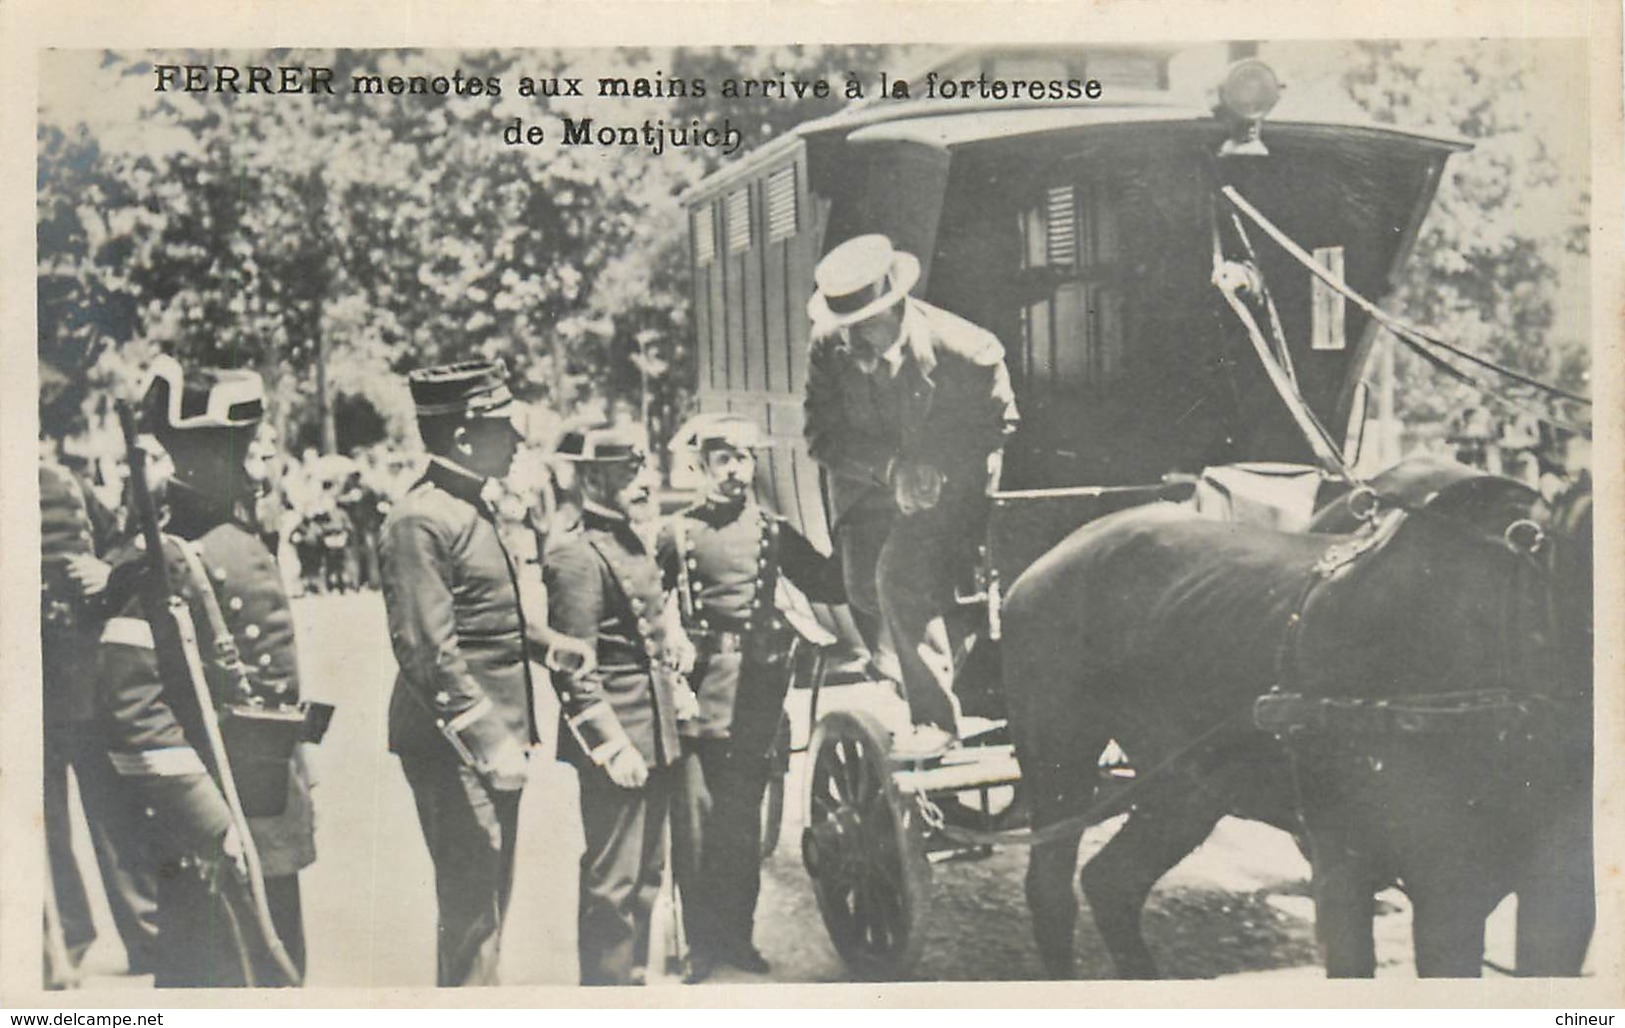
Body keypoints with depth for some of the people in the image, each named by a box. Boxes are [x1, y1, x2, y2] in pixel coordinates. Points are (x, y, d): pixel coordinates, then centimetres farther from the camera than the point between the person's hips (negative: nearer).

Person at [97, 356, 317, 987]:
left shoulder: (239, 546, 11)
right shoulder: (160, 562, -18)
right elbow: (132, 704, -26)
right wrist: (212, 826, -25)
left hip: (271, 831, 9)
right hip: (215, 848, -9)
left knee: (279, 970, 19)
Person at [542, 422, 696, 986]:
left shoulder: (634, 543, 13)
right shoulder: (575, 555, -15)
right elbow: (574, 670, -19)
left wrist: (674, 683, 13)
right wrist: (613, 746, -20)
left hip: (658, 734, 9)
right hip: (619, 737, -9)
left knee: (646, 871, 18)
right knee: (612, 882, -2)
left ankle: (634, 975, 30)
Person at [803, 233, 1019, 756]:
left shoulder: (959, 346, -22)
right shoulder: (828, 350, -13)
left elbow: (998, 425, -9)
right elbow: (822, 437, -9)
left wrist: (937, 472, -23)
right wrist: (891, 467, -25)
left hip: (948, 485, -5)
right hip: (869, 486, 5)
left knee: (900, 577, -23)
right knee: (864, 588, -5)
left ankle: (936, 718, -13)